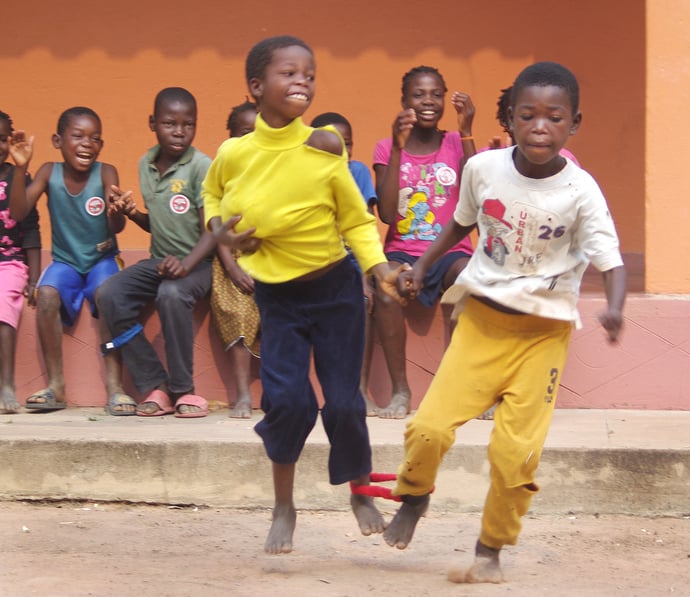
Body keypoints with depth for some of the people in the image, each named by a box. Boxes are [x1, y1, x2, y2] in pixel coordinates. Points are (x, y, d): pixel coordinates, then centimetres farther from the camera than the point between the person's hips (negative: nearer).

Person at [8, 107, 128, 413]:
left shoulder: (105, 173, -12)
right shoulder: (49, 172, -7)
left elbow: (116, 228, -21)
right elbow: (18, 213, -17)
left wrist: (115, 211, -45)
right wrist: (20, 169, -29)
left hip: (102, 259, -1)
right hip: (65, 261, 1)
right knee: (46, 295, -29)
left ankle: (113, 386, -28)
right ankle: (55, 386, -18)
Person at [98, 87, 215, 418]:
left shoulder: (201, 167, -12)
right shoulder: (146, 164, 6)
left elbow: (211, 230, -17)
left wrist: (186, 264, -33)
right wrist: (134, 214, -4)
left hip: (197, 262, -6)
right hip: (159, 260, 6)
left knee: (172, 295, -37)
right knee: (110, 296, -18)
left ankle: (182, 389, -19)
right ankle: (154, 385, -11)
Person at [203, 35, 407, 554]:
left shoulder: (325, 149, -13)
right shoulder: (233, 154, -9)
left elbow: (357, 220, -4)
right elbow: (212, 195, 14)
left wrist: (381, 268, -18)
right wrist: (219, 231, -6)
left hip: (335, 288, -1)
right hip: (276, 296, 1)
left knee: (344, 402, 0)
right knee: (288, 398, -12)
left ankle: (361, 494, 27)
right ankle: (284, 507, 9)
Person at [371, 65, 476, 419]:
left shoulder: (457, 145, 7)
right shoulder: (387, 150, 7)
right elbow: (386, 214, -9)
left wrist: (466, 135, -14)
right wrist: (398, 148, -14)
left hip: (451, 251, 0)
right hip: (402, 252, 0)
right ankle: (400, 390, -23)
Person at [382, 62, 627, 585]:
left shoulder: (580, 192, -16)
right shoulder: (483, 168, -6)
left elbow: (611, 261, -21)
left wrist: (614, 308, -40)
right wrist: (422, 266, 10)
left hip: (543, 331, -2)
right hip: (482, 318, 2)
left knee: (516, 452, -6)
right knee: (429, 427, -9)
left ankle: (490, 552, 16)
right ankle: (414, 497, 23)